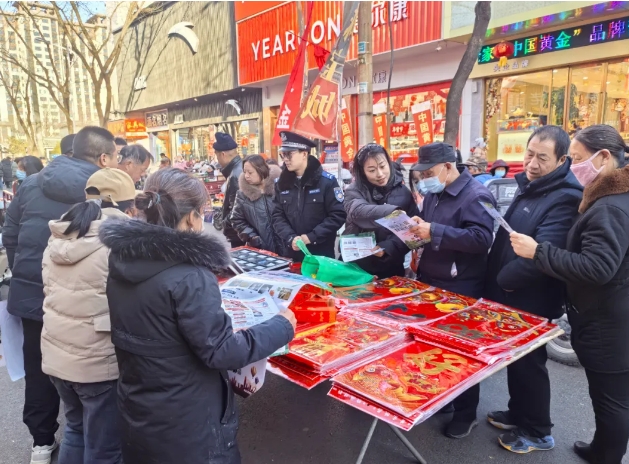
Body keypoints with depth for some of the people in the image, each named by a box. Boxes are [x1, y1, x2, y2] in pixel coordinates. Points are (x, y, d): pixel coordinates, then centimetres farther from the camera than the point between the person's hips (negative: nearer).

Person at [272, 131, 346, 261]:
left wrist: (311, 237, -17)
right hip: (291, 254, 4)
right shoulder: (281, 183, 4)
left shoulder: (326, 181, -8)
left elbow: (338, 216, -11)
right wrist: (290, 238, -14)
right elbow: (278, 216, 3)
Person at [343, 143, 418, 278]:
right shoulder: (355, 191, -6)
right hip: (356, 267, -1)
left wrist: (386, 248, -21)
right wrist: (393, 212, -41)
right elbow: (359, 212, -27)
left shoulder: (403, 192, -2)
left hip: (391, 269, 1)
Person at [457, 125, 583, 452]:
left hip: (531, 301, -9)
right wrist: (497, 281, 8)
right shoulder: (529, 186, 8)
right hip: (511, 295, 9)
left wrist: (502, 279, -16)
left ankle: (538, 432, 28)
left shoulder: (563, 199, -22)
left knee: (528, 364, 8)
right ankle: (518, 413, 41)